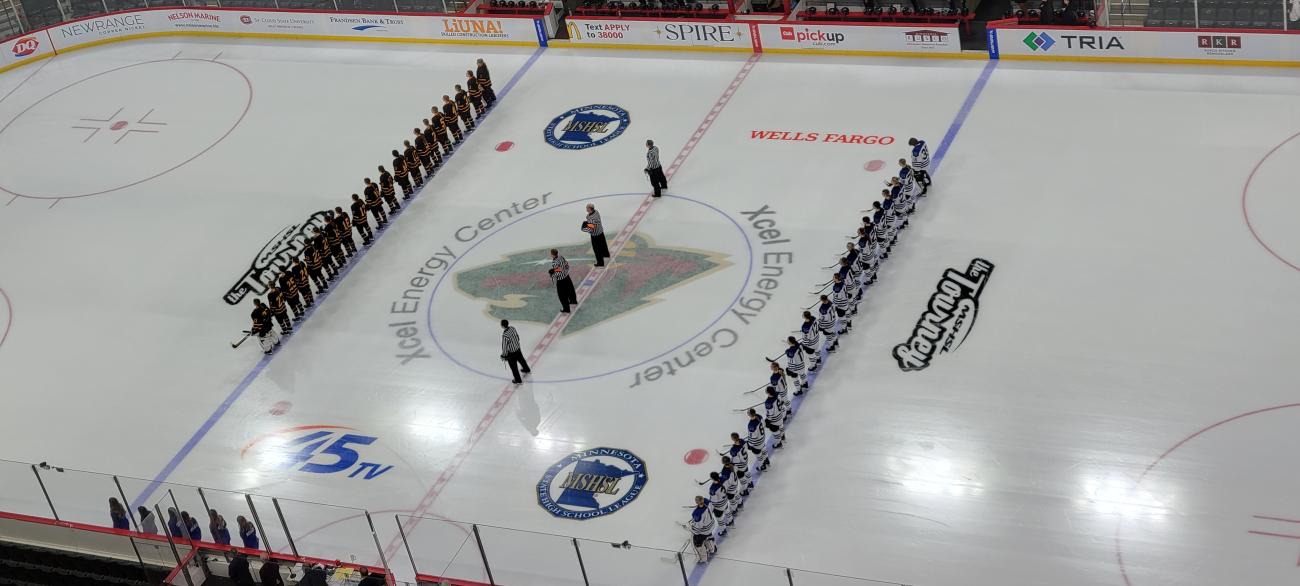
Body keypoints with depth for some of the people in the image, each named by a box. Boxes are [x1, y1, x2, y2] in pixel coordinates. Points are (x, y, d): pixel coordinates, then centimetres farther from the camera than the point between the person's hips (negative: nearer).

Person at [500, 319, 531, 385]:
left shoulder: (505, 335, -36)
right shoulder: (512, 328, -13)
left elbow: (505, 347, -25)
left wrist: (503, 356, -10)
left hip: (511, 353, -7)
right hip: (518, 348, 7)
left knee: (513, 367, 14)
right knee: (521, 359, 33)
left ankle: (518, 381, 31)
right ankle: (527, 370, 60)